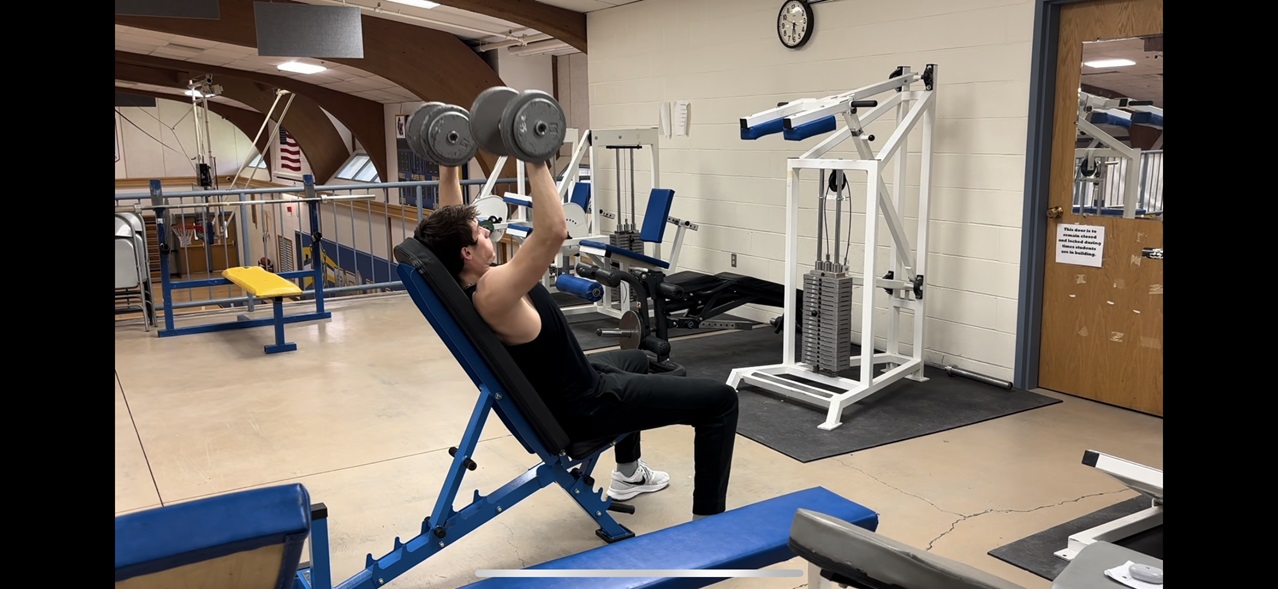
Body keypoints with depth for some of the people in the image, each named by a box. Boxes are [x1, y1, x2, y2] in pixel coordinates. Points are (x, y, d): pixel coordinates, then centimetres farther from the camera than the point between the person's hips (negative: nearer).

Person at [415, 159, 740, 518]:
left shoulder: (456, 285, -6)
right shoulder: (491, 294, -33)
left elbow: (451, 224, 11)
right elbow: (553, 231, -43)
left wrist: (448, 162, 7)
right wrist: (535, 161, -40)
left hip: (559, 388, 10)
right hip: (582, 408, -10)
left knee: (634, 360, 39)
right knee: (719, 400, -7)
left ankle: (628, 475, 45)